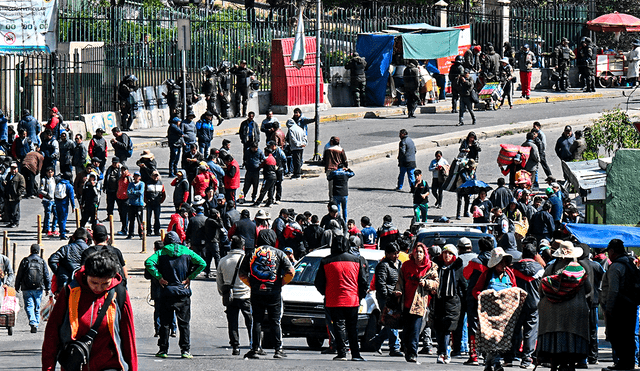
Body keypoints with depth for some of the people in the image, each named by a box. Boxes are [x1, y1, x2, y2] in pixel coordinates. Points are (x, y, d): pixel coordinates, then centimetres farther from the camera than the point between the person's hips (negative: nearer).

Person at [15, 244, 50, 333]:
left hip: (27, 289, -1)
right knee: (37, 308, 12)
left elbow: (19, 276, 5)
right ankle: (36, 324, 14)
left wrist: (17, 287, 14)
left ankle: (33, 323, -26)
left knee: (29, 306, -5)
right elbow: (47, 276, 3)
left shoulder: (25, 261, 2)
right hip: (38, 289, 1)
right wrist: (47, 288, 8)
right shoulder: (42, 262, 4)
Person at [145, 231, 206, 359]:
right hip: (183, 292, 1)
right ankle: (185, 350, 1)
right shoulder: (187, 252, 4)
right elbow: (202, 263, -3)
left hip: (167, 292, -1)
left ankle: (163, 350, 6)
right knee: (184, 323, 5)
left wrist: (159, 277, -9)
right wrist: (190, 278, -2)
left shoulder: (161, 252, 1)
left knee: (165, 323, 7)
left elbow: (149, 263, -14)